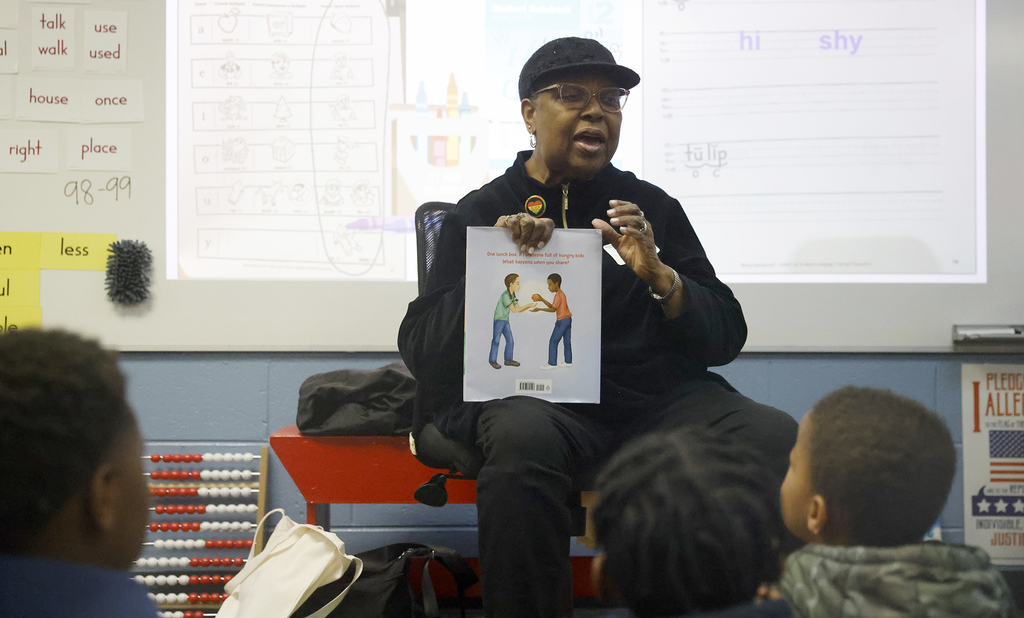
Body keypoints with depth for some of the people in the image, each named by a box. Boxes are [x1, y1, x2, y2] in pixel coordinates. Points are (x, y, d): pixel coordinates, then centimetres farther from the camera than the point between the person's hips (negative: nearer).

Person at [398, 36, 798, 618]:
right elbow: (421, 347, 4)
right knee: (522, 440, -38)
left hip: (659, 395, 2)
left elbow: (726, 337, 10)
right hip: (541, 398, -2)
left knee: (780, 440, -27)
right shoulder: (481, 213, 12)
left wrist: (658, 276, -8)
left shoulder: (652, 206, 17)